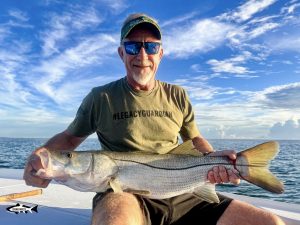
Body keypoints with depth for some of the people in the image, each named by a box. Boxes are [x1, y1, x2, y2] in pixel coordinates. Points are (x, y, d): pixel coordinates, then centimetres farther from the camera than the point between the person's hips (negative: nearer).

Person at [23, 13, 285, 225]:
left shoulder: (177, 96, 11)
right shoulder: (101, 98, 3)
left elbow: (194, 138, 21)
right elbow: (71, 136, 14)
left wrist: (213, 158, -2)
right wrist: (42, 154, -9)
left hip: (180, 196, 5)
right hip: (125, 195, -4)